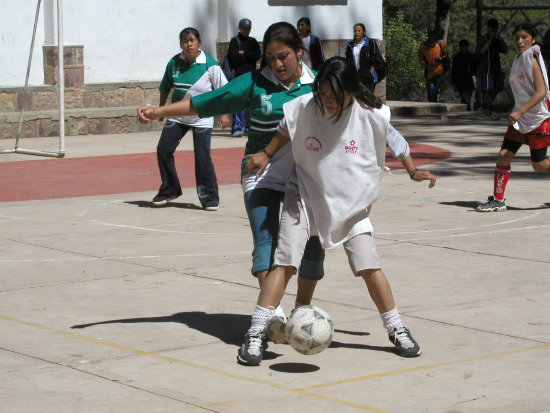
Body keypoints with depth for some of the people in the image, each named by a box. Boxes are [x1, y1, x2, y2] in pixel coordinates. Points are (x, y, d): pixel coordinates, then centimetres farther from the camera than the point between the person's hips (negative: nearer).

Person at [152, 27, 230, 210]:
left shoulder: (210, 65, -11)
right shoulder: (174, 63, -2)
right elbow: (165, 88, 14)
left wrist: (225, 113, -6)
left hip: (202, 118, -4)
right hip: (177, 116, 4)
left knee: (203, 157, -9)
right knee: (163, 150, -1)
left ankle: (209, 197, 5)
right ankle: (169, 190, 18)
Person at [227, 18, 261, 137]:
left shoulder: (253, 42, 16)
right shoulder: (234, 41, 2)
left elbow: (258, 56, 3)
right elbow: (234, 58, -10)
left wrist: (244, 53, -6)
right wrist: (249, 56, -1)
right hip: (239, 75, -5)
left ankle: (248, 128, 13)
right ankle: (237, 128, -12)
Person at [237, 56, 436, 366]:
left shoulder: (370, 114, -14)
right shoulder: (304, 108, -14)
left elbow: (393, 140, 5)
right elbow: (285, 131, 9)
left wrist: (413, 171, 4)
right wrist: (265, 155, 9)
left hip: (352, 203, 0)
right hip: (306, 196, 0)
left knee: (369, 266, -4)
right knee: (285, 262, -11)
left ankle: (397, 330, 15)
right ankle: (256, 334, -7)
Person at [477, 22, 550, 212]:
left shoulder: (533, 59, -15)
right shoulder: (518, 60, 10)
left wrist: (520, 112, -29)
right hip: (520, 118, 8)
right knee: (504, 155, -1)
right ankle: (498, 200, 5)